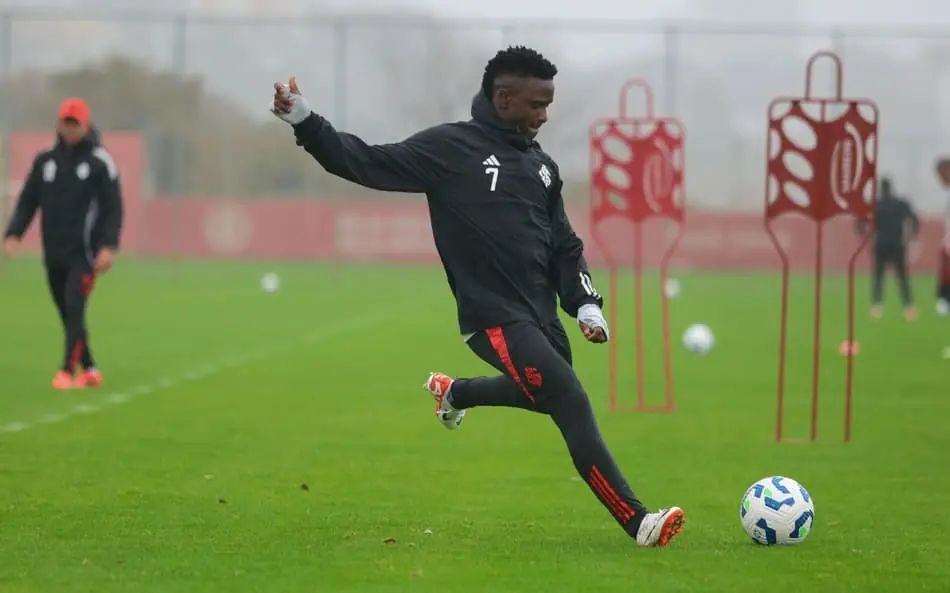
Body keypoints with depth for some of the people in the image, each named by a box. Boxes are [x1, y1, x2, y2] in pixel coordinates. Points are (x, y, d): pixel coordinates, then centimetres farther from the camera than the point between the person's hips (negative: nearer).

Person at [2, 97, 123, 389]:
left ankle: (67, 372, -16)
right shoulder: (45, 161, 9)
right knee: (68, 316, 8)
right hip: (53, 253, 5)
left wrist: (108, 246, -17)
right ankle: (89, 370, 18)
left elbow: (113, 208, -6)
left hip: (84, 253, -5)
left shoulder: (100, 162, -3)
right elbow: (28, 201, 9)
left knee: (74, 309, -15)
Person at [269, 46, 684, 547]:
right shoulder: (448, 148, -6)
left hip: (540, 313, 8)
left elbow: (564, 245, 18)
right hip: (494, 316, -8)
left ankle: (454, 392, 50)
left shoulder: (541, 166, 13)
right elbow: (368, 164, -6)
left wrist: (585, 304, 6)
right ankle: (637, 522, -16)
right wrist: (305, 123, -16)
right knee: (572, 404, -17)